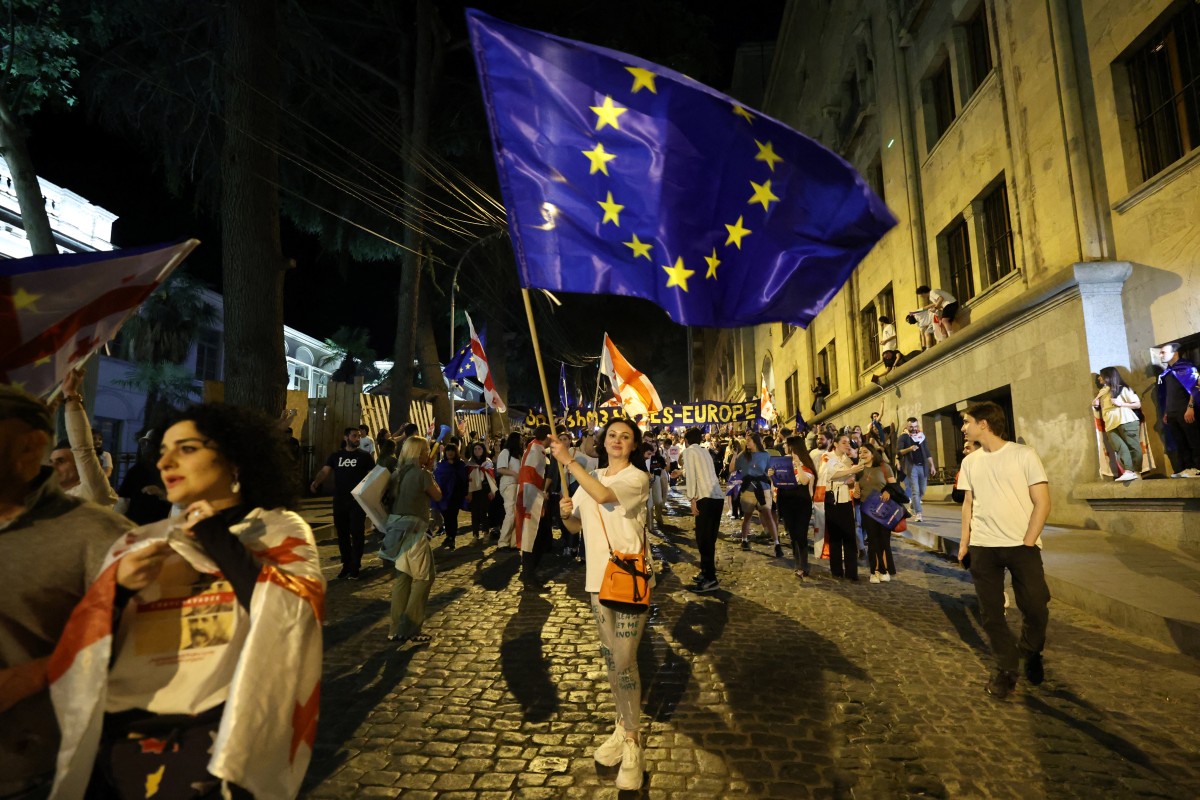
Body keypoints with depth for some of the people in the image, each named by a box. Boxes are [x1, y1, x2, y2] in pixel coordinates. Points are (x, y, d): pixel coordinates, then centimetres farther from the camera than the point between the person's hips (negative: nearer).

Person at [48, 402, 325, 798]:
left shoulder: (281, 531, -1)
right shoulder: (140, 541, 8)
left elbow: (291, 620, -18)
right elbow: (81, 653, 6)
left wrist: (218, 541, -13)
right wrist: (115, 588, -13)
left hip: (223, 739, -3)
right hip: (119, 741, 4)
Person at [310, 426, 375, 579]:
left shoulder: (364, 456, 1)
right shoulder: (336, 456, 9)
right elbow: (325, 471, -2)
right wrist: (316, 482, -22)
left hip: (357, 501, -3)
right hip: (339, 501, 3)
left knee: (357, 534, -1)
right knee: (342, 534, 10)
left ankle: (355, 567, 9)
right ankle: (346, 565, 23)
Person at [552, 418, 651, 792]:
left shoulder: (637, 478, -11)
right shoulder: (593, 478, 9)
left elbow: (603, 496, -31)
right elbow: (576, 526, 14)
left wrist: (568, 460, -28)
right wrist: (566, 513, -9)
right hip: (599, 578, 6)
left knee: (624, 662, -4)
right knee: (610, 657, 17)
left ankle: (632, 741, 14)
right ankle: (623, 725, 34)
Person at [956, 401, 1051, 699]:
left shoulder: (1024, 454, -5)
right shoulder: (970, 462, 8)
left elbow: (1042, 502, -7)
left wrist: (1027, 543, -12)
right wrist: (964, 543, 6)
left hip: (1022, 545, -3)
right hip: (982, 547, 4)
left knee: (1036, 608, -2)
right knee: (991, 612, 4)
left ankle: (1031, 654, 28)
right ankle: (1006, 669, 21)